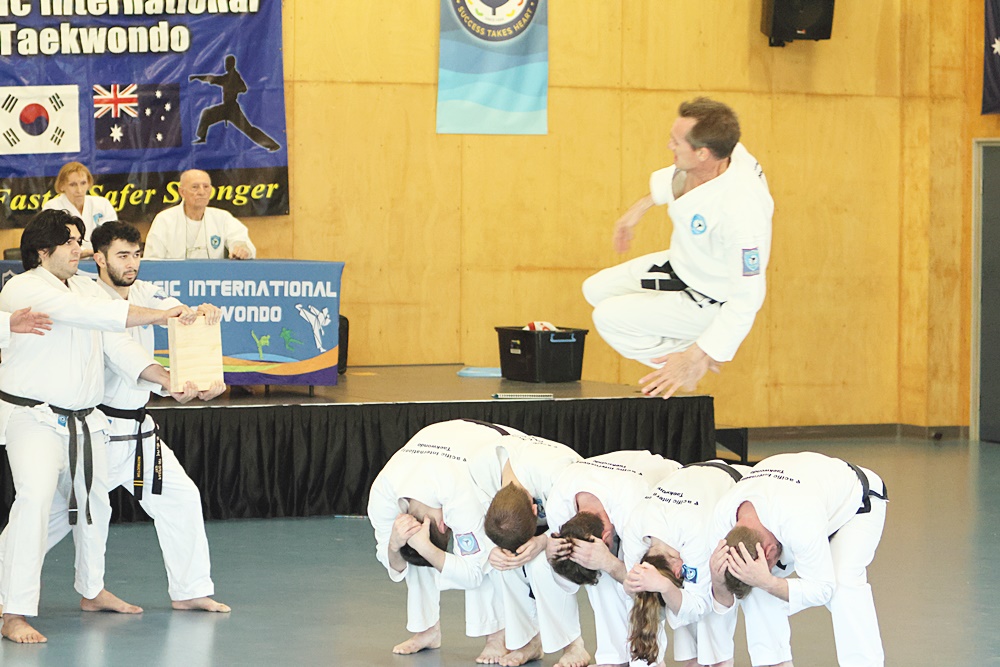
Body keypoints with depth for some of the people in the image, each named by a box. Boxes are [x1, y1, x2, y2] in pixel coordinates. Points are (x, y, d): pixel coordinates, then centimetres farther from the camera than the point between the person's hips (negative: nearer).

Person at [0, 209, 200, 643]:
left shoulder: (85, 287, 11)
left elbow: (117, 345, 6)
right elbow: (91, 314, -27)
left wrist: (165, 377, -9)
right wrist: (159, 316, -29)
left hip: (82, 420, 8)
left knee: (93, 502, 19)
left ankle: (92, 591, 42)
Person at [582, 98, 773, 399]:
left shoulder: (741, 210, -40)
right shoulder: (716, 153, -18)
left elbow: (746, 300, -33)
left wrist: (694, 360, -30)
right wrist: (641, 207, 19)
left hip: (712, 303, -9)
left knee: (609, 317, -17)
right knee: (597, 290, 14)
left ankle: (692, 357, 1)